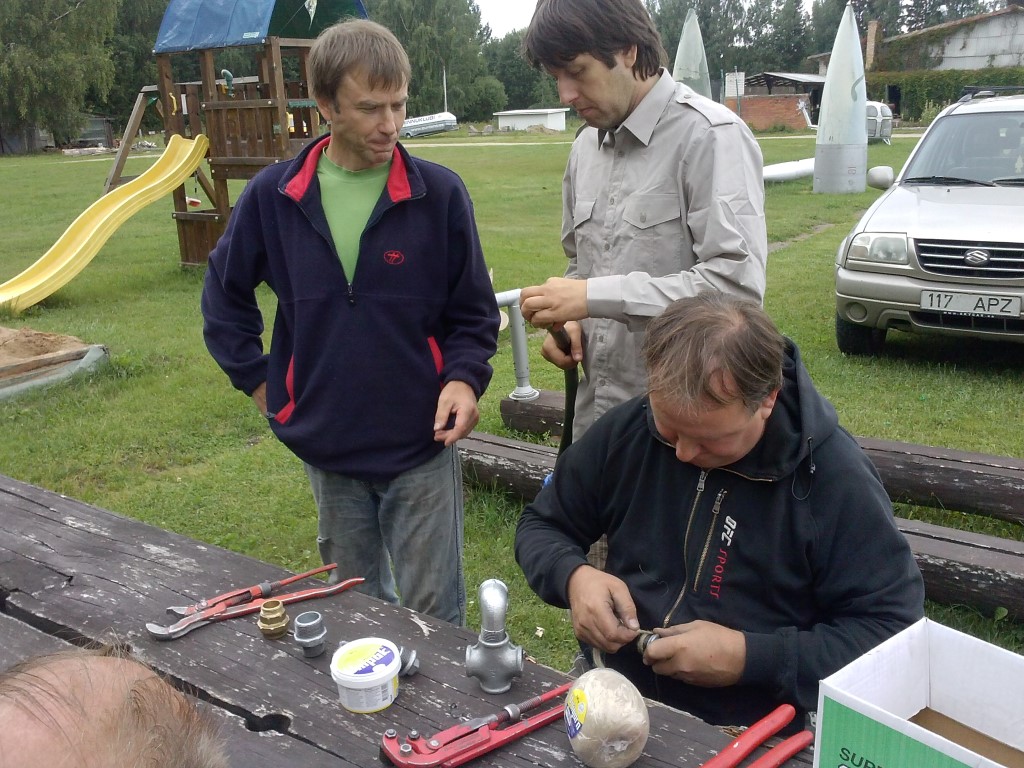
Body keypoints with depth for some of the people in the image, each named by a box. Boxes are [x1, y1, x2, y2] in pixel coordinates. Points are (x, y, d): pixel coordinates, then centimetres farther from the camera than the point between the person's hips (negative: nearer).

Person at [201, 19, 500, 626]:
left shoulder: (439, 194, -8)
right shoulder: (273, 196, -2)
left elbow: (474, 311, 0)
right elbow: (225, 294, 14)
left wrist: (464, 377, -16)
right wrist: (258, 379, 8)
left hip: (422, 444, -2)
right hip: (326, 444, 3)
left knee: (435, 613, 8)